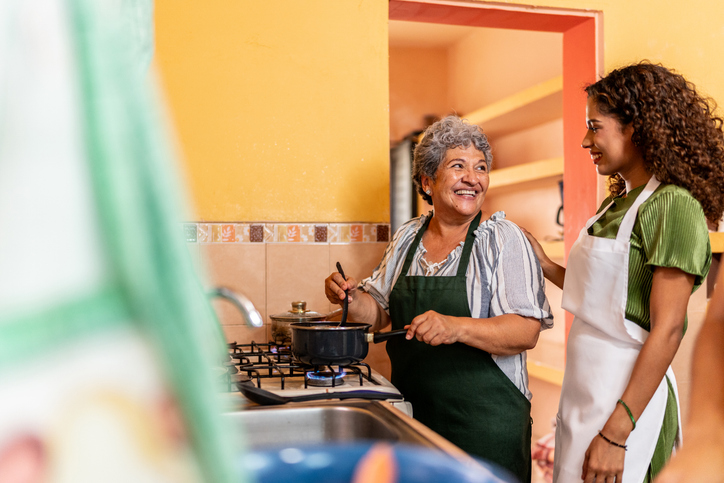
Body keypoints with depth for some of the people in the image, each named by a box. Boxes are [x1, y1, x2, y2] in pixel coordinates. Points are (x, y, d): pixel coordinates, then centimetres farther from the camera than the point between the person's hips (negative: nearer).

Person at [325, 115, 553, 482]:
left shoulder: (503, 238, -8)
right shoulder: (407, 237, 6)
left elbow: (527, 331, -17)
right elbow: (381, 312, 14)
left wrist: (456, 327, -31)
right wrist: (352, 298, -6)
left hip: (483, 421, -4)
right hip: (412, 414, 4)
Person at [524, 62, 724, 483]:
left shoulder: (673, 205, -14)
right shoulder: (617, 202, 10)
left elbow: (667, 330, -18)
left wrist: (616, 434, -20)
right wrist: (545, 265, 2)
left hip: (627, 396, -8)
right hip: (583, 390, 8)